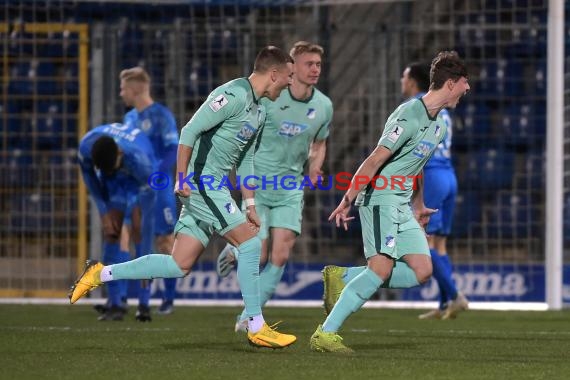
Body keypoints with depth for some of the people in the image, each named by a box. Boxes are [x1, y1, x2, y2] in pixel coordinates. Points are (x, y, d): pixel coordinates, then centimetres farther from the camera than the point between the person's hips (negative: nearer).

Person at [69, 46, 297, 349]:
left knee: (179, 266, 4)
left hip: (212, 188, 10)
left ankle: (100, 274, 12)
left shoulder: (259, 111, 17)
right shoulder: (234, 95, -14)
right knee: (251, 243, -12)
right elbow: (190, 131, -17)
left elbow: (245, 161, 24)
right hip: (201, 181, -10)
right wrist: (181, 178, -19)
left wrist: (250, 204, 18)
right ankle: (257, 328, -8)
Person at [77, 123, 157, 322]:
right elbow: (88, 175, -9)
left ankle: (144, 305, -14)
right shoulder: (86, 147, -32)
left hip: (138, 178, -3)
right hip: (113, 183, 3)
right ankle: (115, 304, -5)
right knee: (110, 233, -8)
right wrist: (104, 212, -10)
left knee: (141, 234, -16)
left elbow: (147, 195, -36)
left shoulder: (139, 160, -44)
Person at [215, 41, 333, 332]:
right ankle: (234, 251, 29)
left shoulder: (324, 106, 1)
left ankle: (248, 318, 7)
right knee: (259, 256, -9)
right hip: (256, 184, -4)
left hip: (290, 187, 4)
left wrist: (315, 166, -1)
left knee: (281, 255, -7)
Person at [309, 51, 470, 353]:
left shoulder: (438, 125, 14)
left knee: (422, 271, -3)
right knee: (382, 267, -20)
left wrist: (419, 206, 35)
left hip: (402, 206, 9)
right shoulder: (409, 116, -16)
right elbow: (375, 160, -18)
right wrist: (347, 201, -19)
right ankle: (325, 334, -17)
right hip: (380, 199, -9)